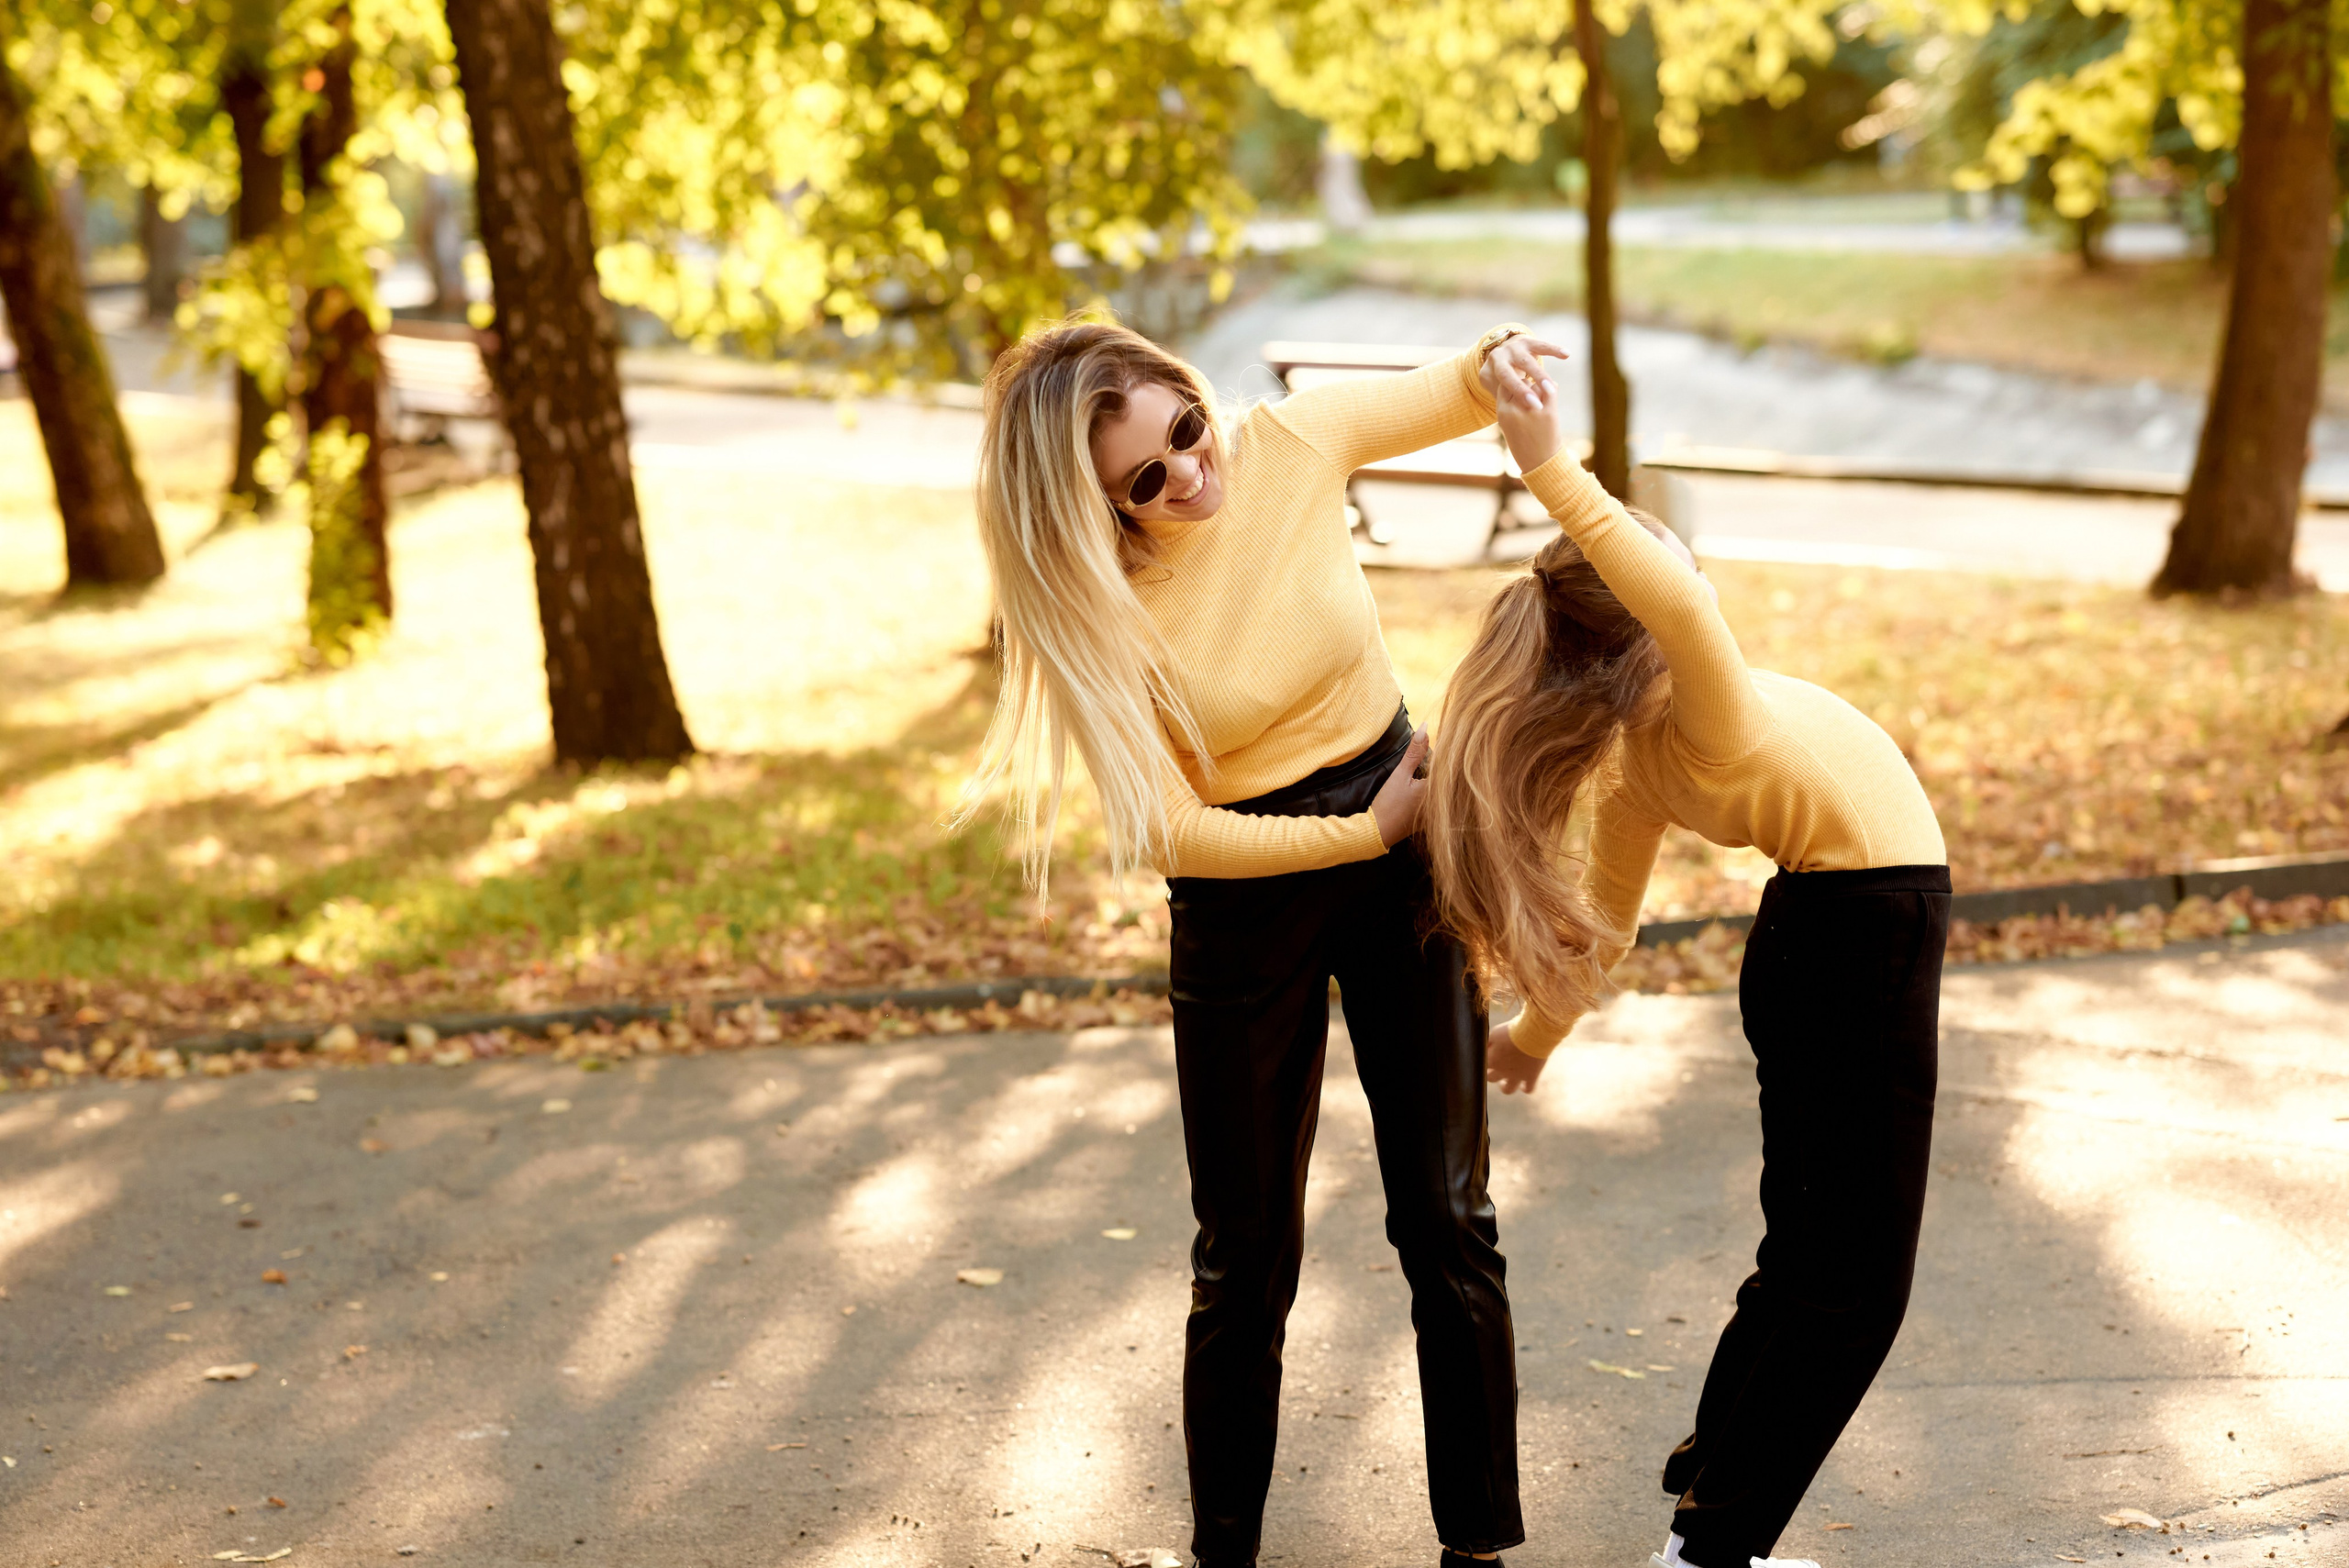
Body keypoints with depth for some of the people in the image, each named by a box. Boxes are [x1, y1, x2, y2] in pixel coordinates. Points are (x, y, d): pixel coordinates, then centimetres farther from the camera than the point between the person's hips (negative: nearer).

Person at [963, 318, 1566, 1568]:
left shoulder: (1289, 445, -15)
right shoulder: (1095, 610, -20)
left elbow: (1451, 398, 2)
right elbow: (1169, 833, -16)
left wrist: (1495, 365, -21)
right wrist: (1365, 832, -16)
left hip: (1404, 849, 2)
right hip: (1247, 898, -2)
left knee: (1447, 1219, 5)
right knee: (1248, 1253, 9)